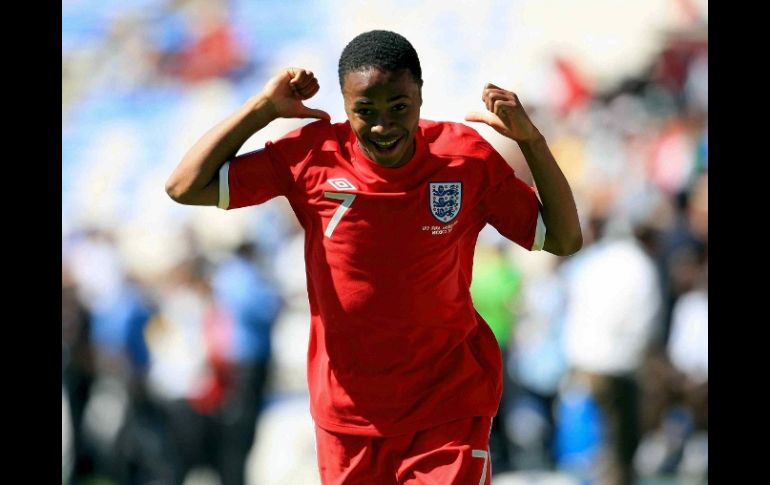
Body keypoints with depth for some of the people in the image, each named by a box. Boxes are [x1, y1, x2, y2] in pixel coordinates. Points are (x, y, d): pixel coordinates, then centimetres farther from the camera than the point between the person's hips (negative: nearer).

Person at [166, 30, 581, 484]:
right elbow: (185, 187, -6)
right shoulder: (314, 155, -9)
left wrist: (530, 139, -14)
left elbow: (564, 239, -2)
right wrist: (263, 107, -11)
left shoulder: (468, 159, -9)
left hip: (450, 412, -1)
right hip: (347, 413, 2)